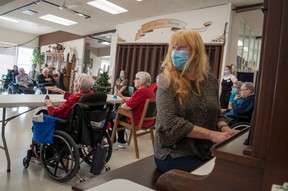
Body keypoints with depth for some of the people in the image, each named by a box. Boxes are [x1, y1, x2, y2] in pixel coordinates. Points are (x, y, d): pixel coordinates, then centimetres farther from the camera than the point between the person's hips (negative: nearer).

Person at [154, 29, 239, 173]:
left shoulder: (211, 80, 5)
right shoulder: (167, 80, -8)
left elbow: (216, 115, 14)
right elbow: (170, 122, -18)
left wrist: (224, 128, -8)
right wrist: (211, 134, -22)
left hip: (206, 153, 5)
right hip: (174, 153, -5)